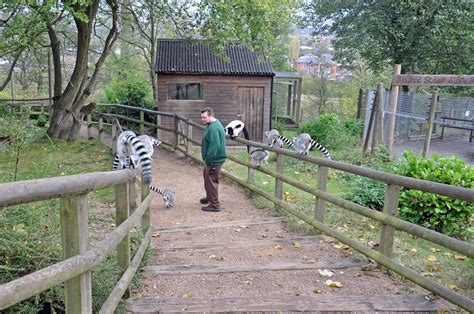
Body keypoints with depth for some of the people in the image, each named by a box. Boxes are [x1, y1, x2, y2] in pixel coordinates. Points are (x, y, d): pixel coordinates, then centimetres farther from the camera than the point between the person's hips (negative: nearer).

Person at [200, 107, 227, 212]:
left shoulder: (213, 128, -25)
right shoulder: (211, 125, 10)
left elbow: (214, 147, -29)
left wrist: (209, 161, -24)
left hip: (214, 160, -11)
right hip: (211, 159, 11)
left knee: (211, 181, -3)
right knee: (206, 176, 25)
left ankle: (214, 205, 7)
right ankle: (209, 197, 43)